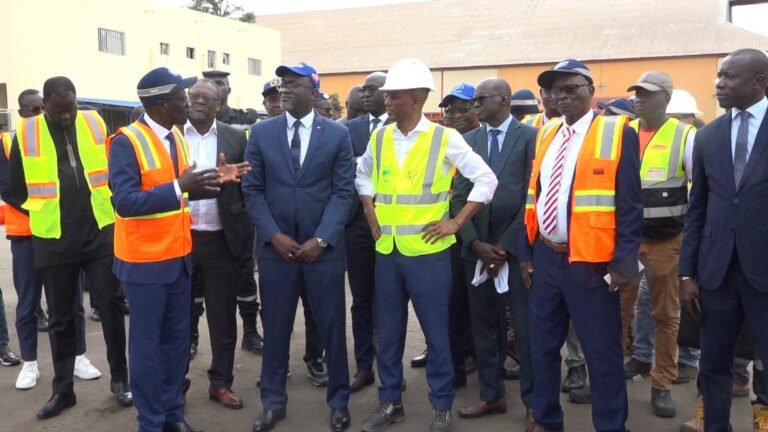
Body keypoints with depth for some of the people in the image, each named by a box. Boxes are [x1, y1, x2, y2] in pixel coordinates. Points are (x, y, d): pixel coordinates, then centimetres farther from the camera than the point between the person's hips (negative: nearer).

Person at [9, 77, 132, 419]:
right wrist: (46, 214, 7)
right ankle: (63, 389, 24)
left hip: (101, 235, 0)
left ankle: (120, 379, 21)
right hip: (53, 242, 0)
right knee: (61, 318, 11)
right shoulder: (25, 134, -3)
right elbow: (17, 189, 5)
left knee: (110, 308, 6)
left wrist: (106, 209, 7)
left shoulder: (95, 124, 1)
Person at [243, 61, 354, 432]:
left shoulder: (338, 134, 0)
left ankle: (338, 400, 25)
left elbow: (342, 192, -3)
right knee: (275, 327, 9)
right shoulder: (261, 132, 4)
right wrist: (274, 236, -9)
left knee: (332, 326, 7)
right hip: (275, 246, 1)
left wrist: (320, 240, -12)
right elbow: (252, 190, 2)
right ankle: (273, 402, 24)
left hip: (323, 247, -1)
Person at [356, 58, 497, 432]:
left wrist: (456, 222, -9)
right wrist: (371, 215, 11)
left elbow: (487, 181, -6)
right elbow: (363, 175, 23)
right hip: (386, 250, 4)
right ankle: (389, 401, 26)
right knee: (388, 330, 12)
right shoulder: (379, 138, 5)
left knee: (436, 332, 5)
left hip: (427, 251, -4)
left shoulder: (445, 138, -8)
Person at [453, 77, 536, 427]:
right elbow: (459, 197, 6)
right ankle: (492, 395, 25)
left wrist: (506, 246, -10)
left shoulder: (530, 137, -3)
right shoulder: (467, 140, 10)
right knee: (484, 325, 11)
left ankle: (533, 402, 16)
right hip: (476, 248, 4)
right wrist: (476, 243, -6)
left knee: (526, 328, 3)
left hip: (516, 247, -4)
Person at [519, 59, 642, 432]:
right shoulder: (546, 134, 12)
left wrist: (623, 262, -13)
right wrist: (526, 252, 10)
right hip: (545, 257, 6)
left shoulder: (617, 132, -6)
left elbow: (629, 205, -9)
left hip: (591, 261, -6)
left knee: (602, 352, 4)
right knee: (542, 345, 15)